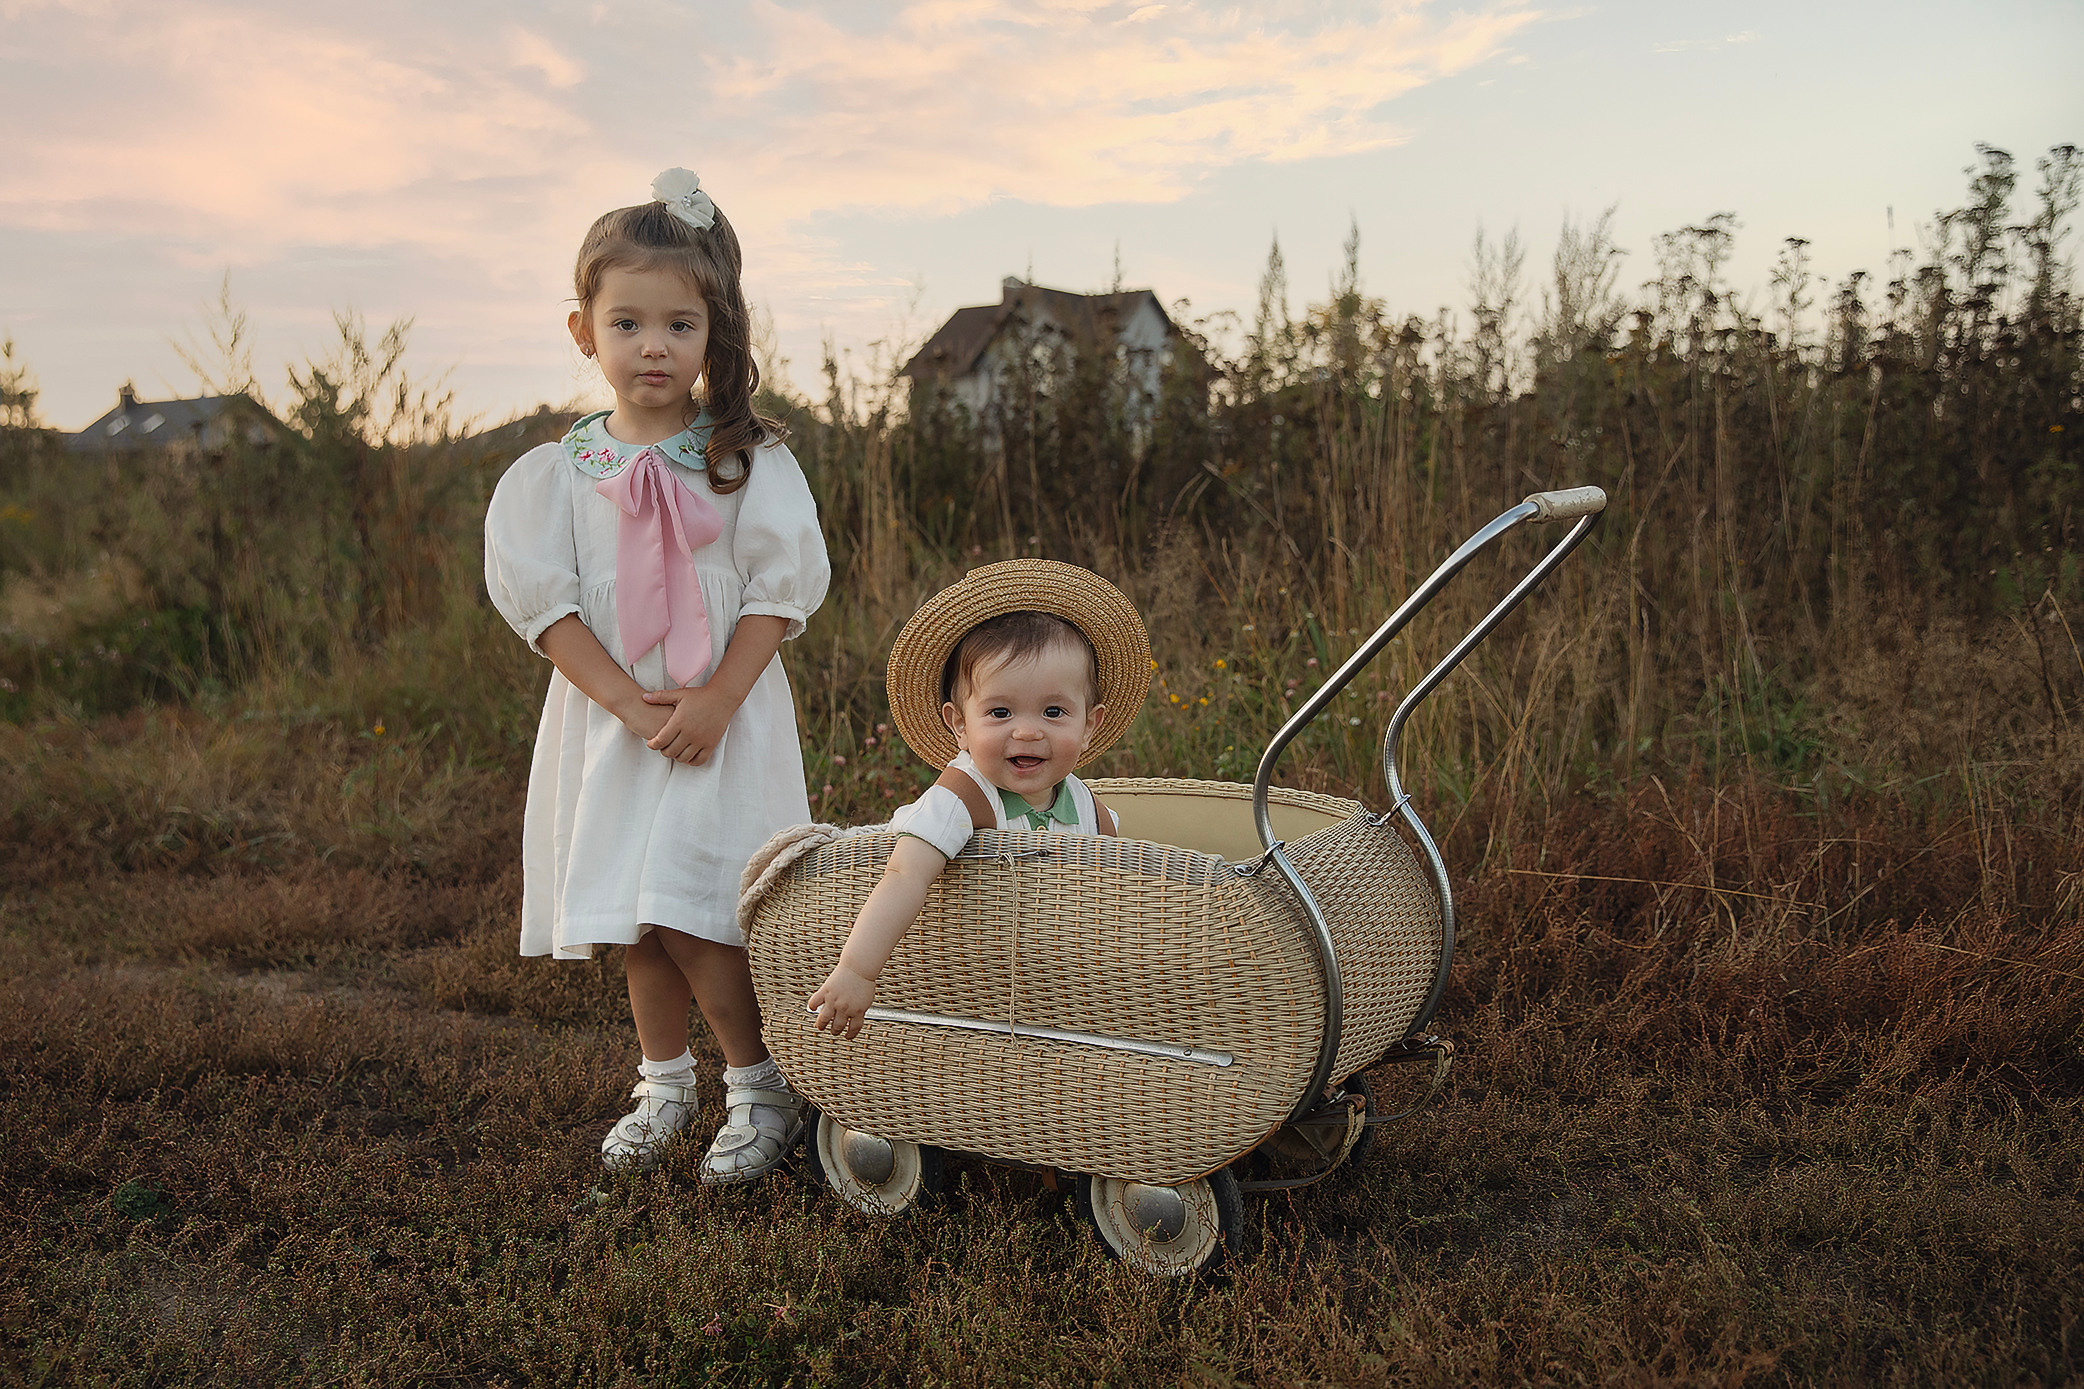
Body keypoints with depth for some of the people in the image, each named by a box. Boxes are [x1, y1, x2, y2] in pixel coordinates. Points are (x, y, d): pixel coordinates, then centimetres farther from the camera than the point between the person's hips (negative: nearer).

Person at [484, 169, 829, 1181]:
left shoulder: (747, 458, -4)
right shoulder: (559, 471, 1)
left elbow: (781, 589, -7)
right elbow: (542, 603, -3)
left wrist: (714, 700, -16)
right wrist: (627, 700, -14)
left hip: (723, 717, -3)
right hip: (607, 716, 4)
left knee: (694, 918, -8)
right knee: (636, 920, 13)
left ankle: (763, 1089, 11)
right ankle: (664, 1084, 32)